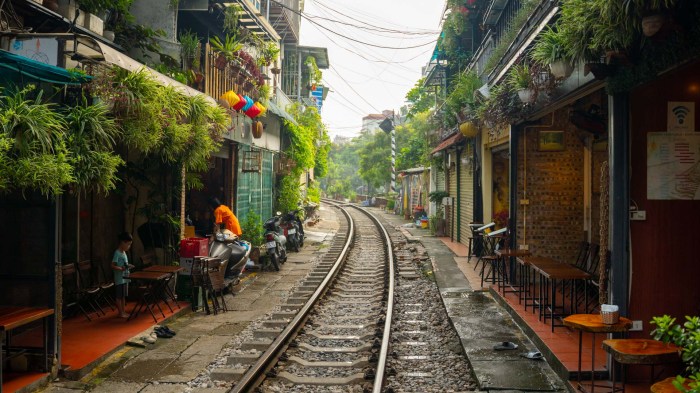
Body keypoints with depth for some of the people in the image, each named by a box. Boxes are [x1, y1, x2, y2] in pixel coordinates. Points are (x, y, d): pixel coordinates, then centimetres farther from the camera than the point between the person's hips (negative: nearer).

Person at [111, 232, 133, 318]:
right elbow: (113, 266, -20)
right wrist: (121, 268, -32)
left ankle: (123, 312, 22)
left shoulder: (124, 252, 12)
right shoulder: (117, 253, -15)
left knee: (123, 296, 14)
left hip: (125, 278, 9)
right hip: (119, 279, -9)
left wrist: (128, 266, 6)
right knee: (119, 296, 1)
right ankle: (121, 313, 6)